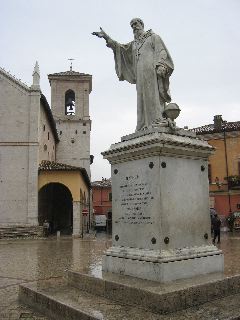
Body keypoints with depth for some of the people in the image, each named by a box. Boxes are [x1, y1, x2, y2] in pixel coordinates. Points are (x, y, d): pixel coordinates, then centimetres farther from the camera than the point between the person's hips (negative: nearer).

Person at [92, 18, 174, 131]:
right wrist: (106, 37, 19)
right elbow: (121, 48, 26)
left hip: (151, 70, -5)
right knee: (143, 98, -3)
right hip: (140, 74, 5)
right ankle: (146, 125, -8)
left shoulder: (153, 37, 14)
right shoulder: (134, 44, 31)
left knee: (153, 95, -17)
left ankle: (158, 120, -24)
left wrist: (160, 66, -16)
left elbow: (161, 52, 2)